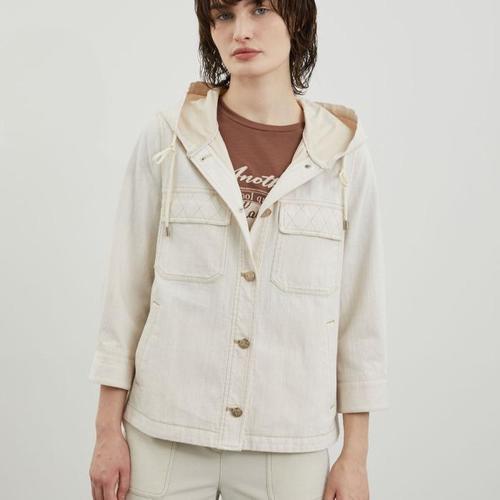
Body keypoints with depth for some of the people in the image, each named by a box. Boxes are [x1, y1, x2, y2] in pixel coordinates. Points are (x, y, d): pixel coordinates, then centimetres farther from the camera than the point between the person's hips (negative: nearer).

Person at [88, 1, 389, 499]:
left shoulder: (344, 153, -3)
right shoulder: (166, 137, -4)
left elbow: (361, 308, 0)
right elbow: (127, 288, 0)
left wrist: (355, 456, 1)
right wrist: (108, 430, 0)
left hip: (290, 444, 1)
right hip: (166, 436, 0)